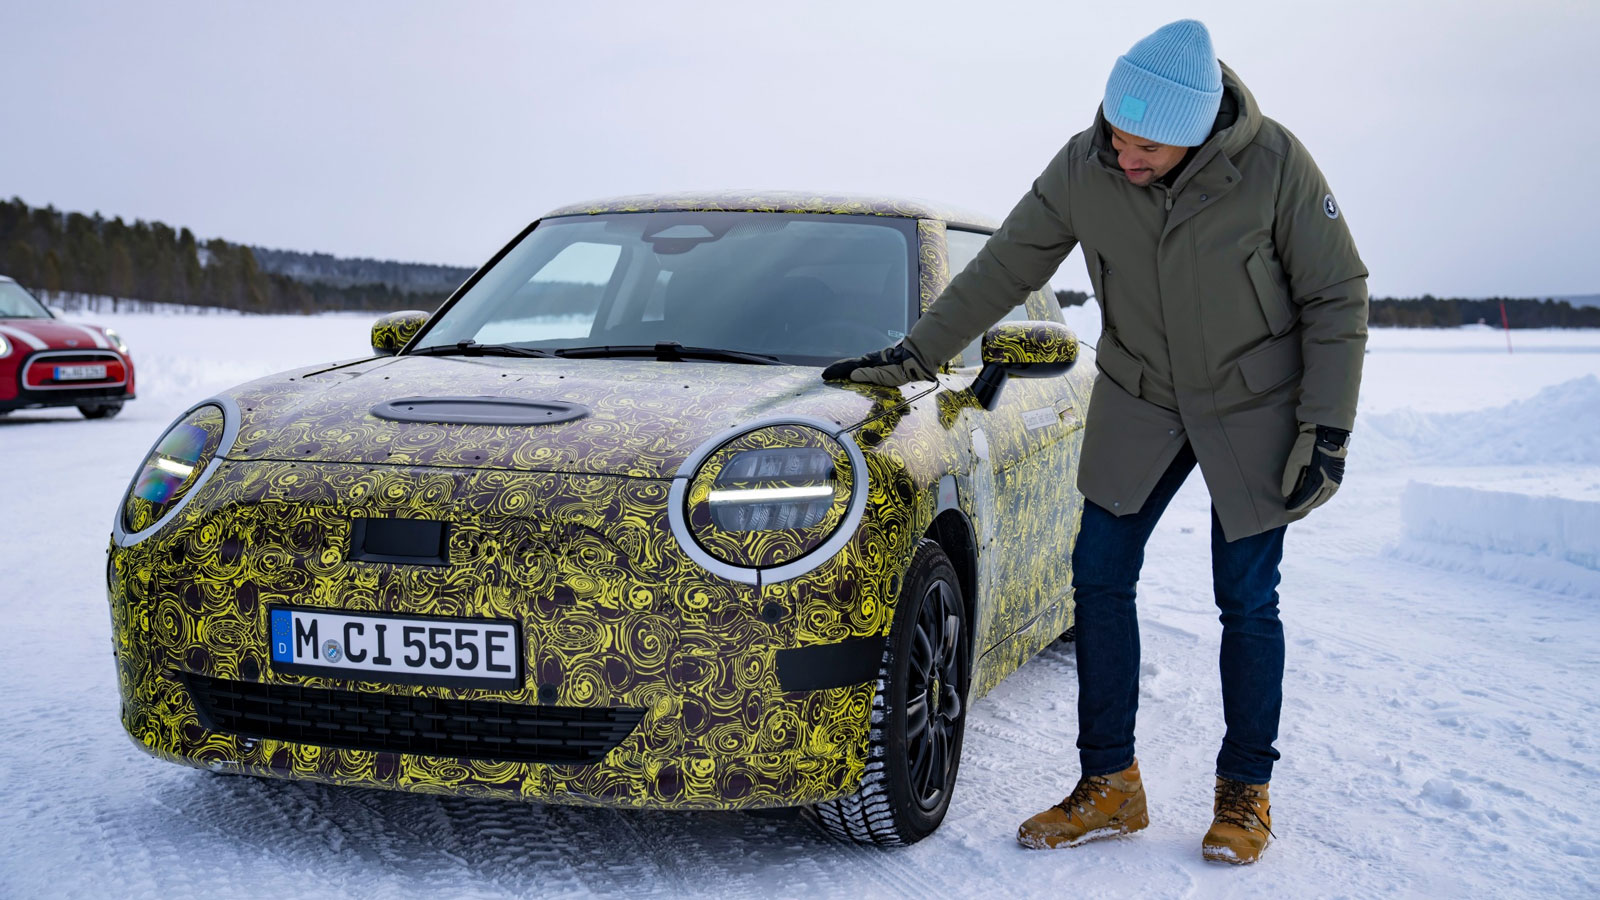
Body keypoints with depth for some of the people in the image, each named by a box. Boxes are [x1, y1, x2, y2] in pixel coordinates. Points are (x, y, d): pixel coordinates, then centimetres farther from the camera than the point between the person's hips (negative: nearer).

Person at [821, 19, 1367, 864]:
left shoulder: (1274, 163, -21)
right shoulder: (1083, 168, -13)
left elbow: (1336, 297, -12)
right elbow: (1003, 269, -1)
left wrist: (1326, 429, -16)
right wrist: (915, 354, 1)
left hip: (1253, 406, -3)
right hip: (1139, 403, 3)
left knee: (1246, 599, -1)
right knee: (1099, 577, 0)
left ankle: (1245, 793, 16)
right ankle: (1109, 787, 11)